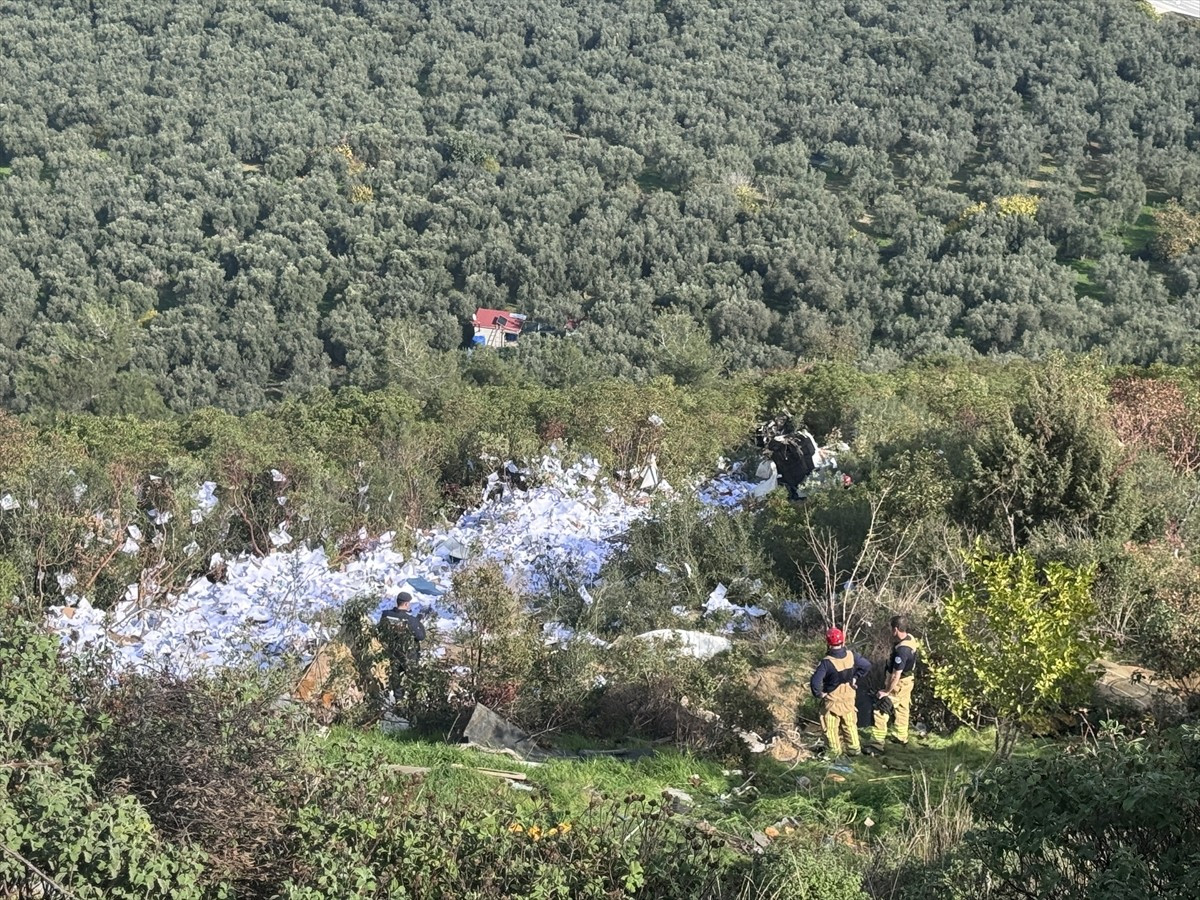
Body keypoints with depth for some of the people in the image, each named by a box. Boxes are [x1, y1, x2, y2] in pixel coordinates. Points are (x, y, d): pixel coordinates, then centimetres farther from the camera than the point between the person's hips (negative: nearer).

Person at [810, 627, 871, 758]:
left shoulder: (826, 662, -28)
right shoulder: (851, 656, -13)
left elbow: (815, 682, -32)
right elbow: (867, 665, 0)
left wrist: (818, 694, -14)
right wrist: (855, 677, 7)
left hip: (832, 700, -5)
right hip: (849, 698, 5)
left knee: (831, 726, 13)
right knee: (850, 724, 21)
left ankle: (834, 750, 23)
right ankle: (854, 748, 28)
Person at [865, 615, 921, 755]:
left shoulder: (901, 650, -34)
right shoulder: (910, 639, -6)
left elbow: (896, 675, -30)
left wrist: (886, 691, -20)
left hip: (898, 685, -9)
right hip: (907, 681, 9)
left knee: (881, 711, -6)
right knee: (901, 709, 25)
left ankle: (877, 743, -5)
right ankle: (901, 737, 42)